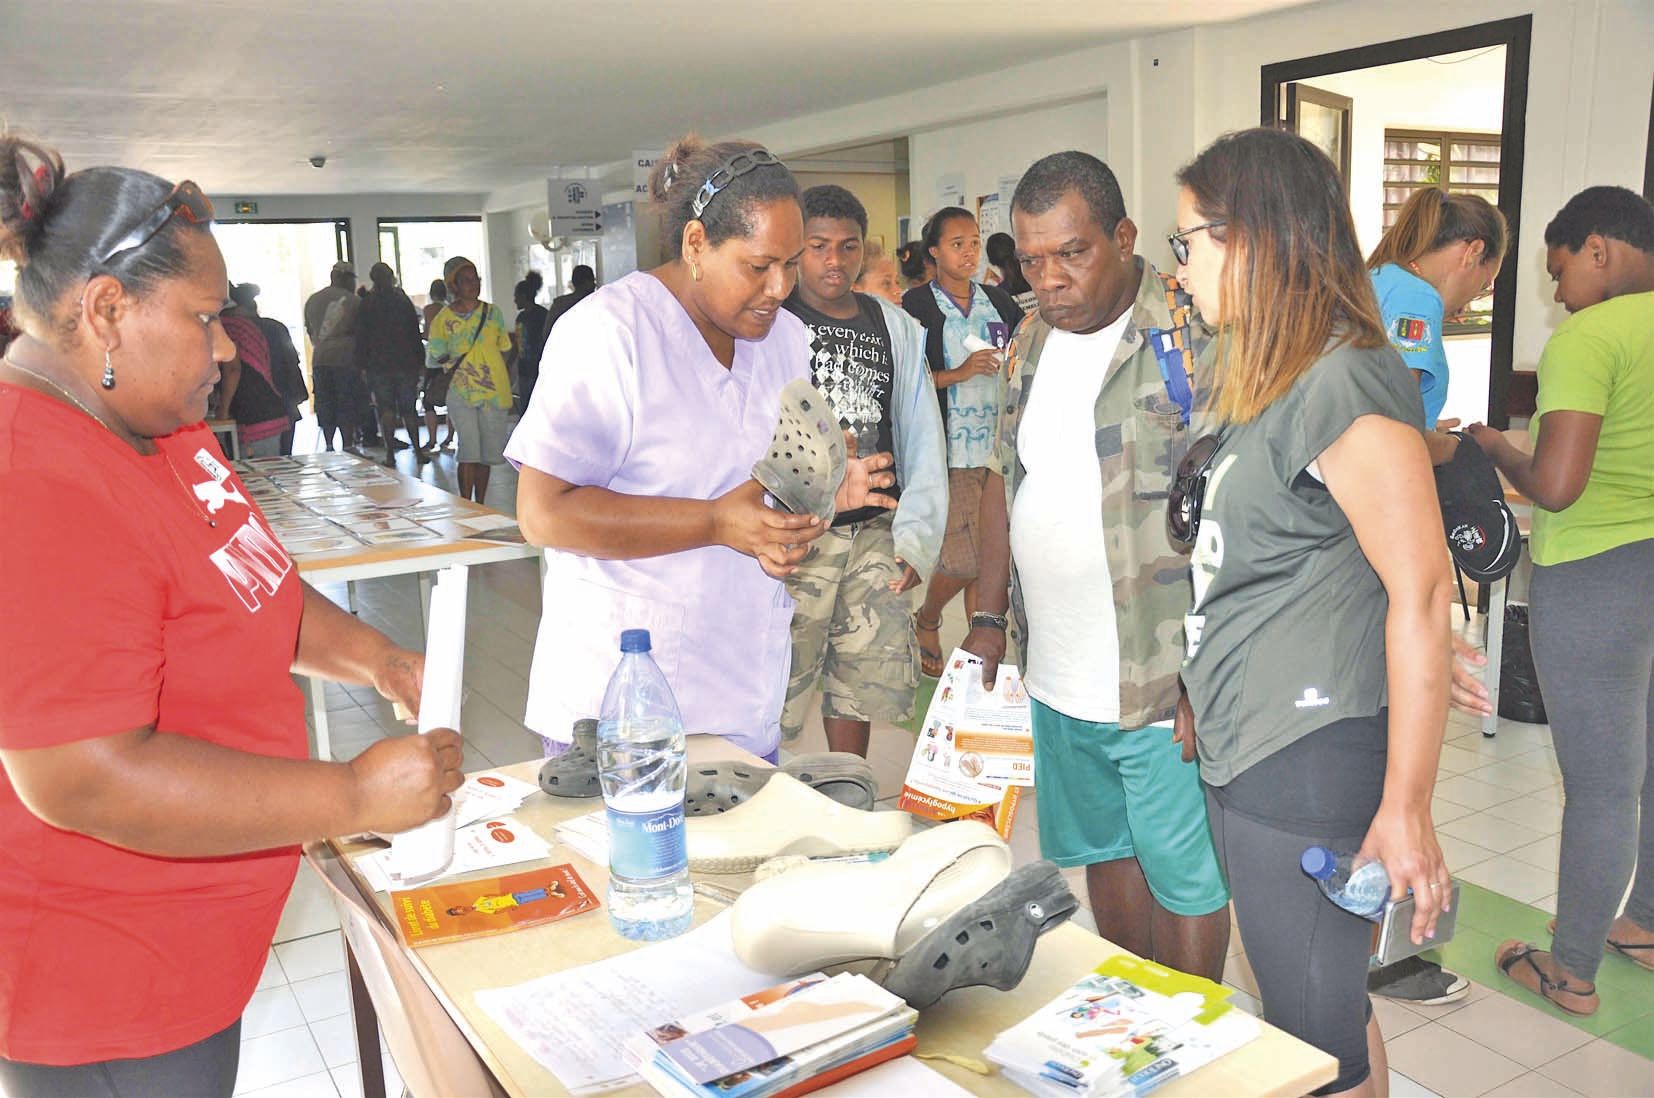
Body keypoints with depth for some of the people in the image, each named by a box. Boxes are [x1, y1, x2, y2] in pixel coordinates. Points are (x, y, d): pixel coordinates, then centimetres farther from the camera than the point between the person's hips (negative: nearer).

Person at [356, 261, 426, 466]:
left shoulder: (366, 305, 0)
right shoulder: (403, 301, 2)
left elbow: (361, 338, 0)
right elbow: (415, 333, 2)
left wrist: (363, 365, 5)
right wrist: (421, 362, 7)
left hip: (378, 365, -1)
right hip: (406, 364, 1)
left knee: (386, 409, 3)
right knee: (408, 409, 7)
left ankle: (390, 453, -1)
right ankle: (417, 451, 3)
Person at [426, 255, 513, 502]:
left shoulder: (492, 313, 8)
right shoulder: (443, 319, 0)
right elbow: (432, 358, 6)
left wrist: (507, 393, 13)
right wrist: (444, 359, -13)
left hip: (494, 393, 3)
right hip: (461, 393, -3)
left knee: (486, 454, 8)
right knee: (469, 452, -12)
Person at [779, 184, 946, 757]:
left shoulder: (898, 328, 12)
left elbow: (923, 441, 12)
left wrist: (916, 540, 4)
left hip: (875, 536, 4)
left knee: (862, 682, 12)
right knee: (773, 692, -5)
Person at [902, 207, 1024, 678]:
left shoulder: (999, 301, 12)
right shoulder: (916, 306, -4)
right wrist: (958, 374, -17)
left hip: (1000, 447, 5)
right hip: (949, 452, -5)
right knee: (963, 561, -7)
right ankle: (926, 622, 22)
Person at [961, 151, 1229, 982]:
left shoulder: (1193, 338, -14)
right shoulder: (1030, 342, 8)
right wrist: (989, 616, 13)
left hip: (1166, 680, -7)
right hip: (1056, 678, 7)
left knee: (1184, 877, 7)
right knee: (1106, 852, 21)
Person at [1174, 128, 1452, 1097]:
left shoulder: (1346, 384, -16)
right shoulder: (1264, 380, 13)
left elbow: (1422, 595, -20)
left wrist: (1406, 810, -18)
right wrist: (1207, 693, 18)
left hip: (1312, 763, -9)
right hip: (1240, 753, 9)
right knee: (1321, 1014, 20)